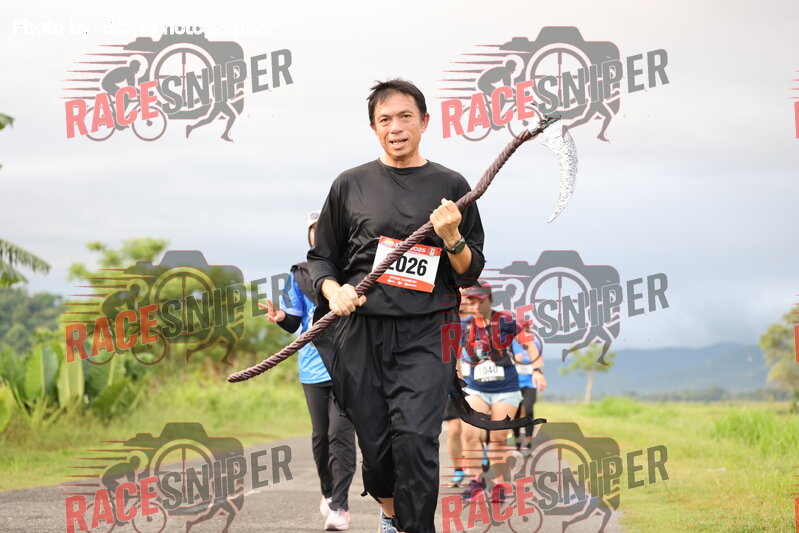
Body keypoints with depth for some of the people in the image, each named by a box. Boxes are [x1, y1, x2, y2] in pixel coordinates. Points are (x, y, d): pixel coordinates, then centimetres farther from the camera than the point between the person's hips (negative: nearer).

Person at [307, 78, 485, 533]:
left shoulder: (450, 185, 8)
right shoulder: (351, 185, 10)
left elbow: (471, 274, 9)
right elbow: (321, 257, 16)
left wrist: (452, 237, -11)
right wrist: (334, 291, -4)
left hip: (425, 332, -1)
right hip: (361, 330, 2)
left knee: (415, 439, -17)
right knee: (374, 443, 4)